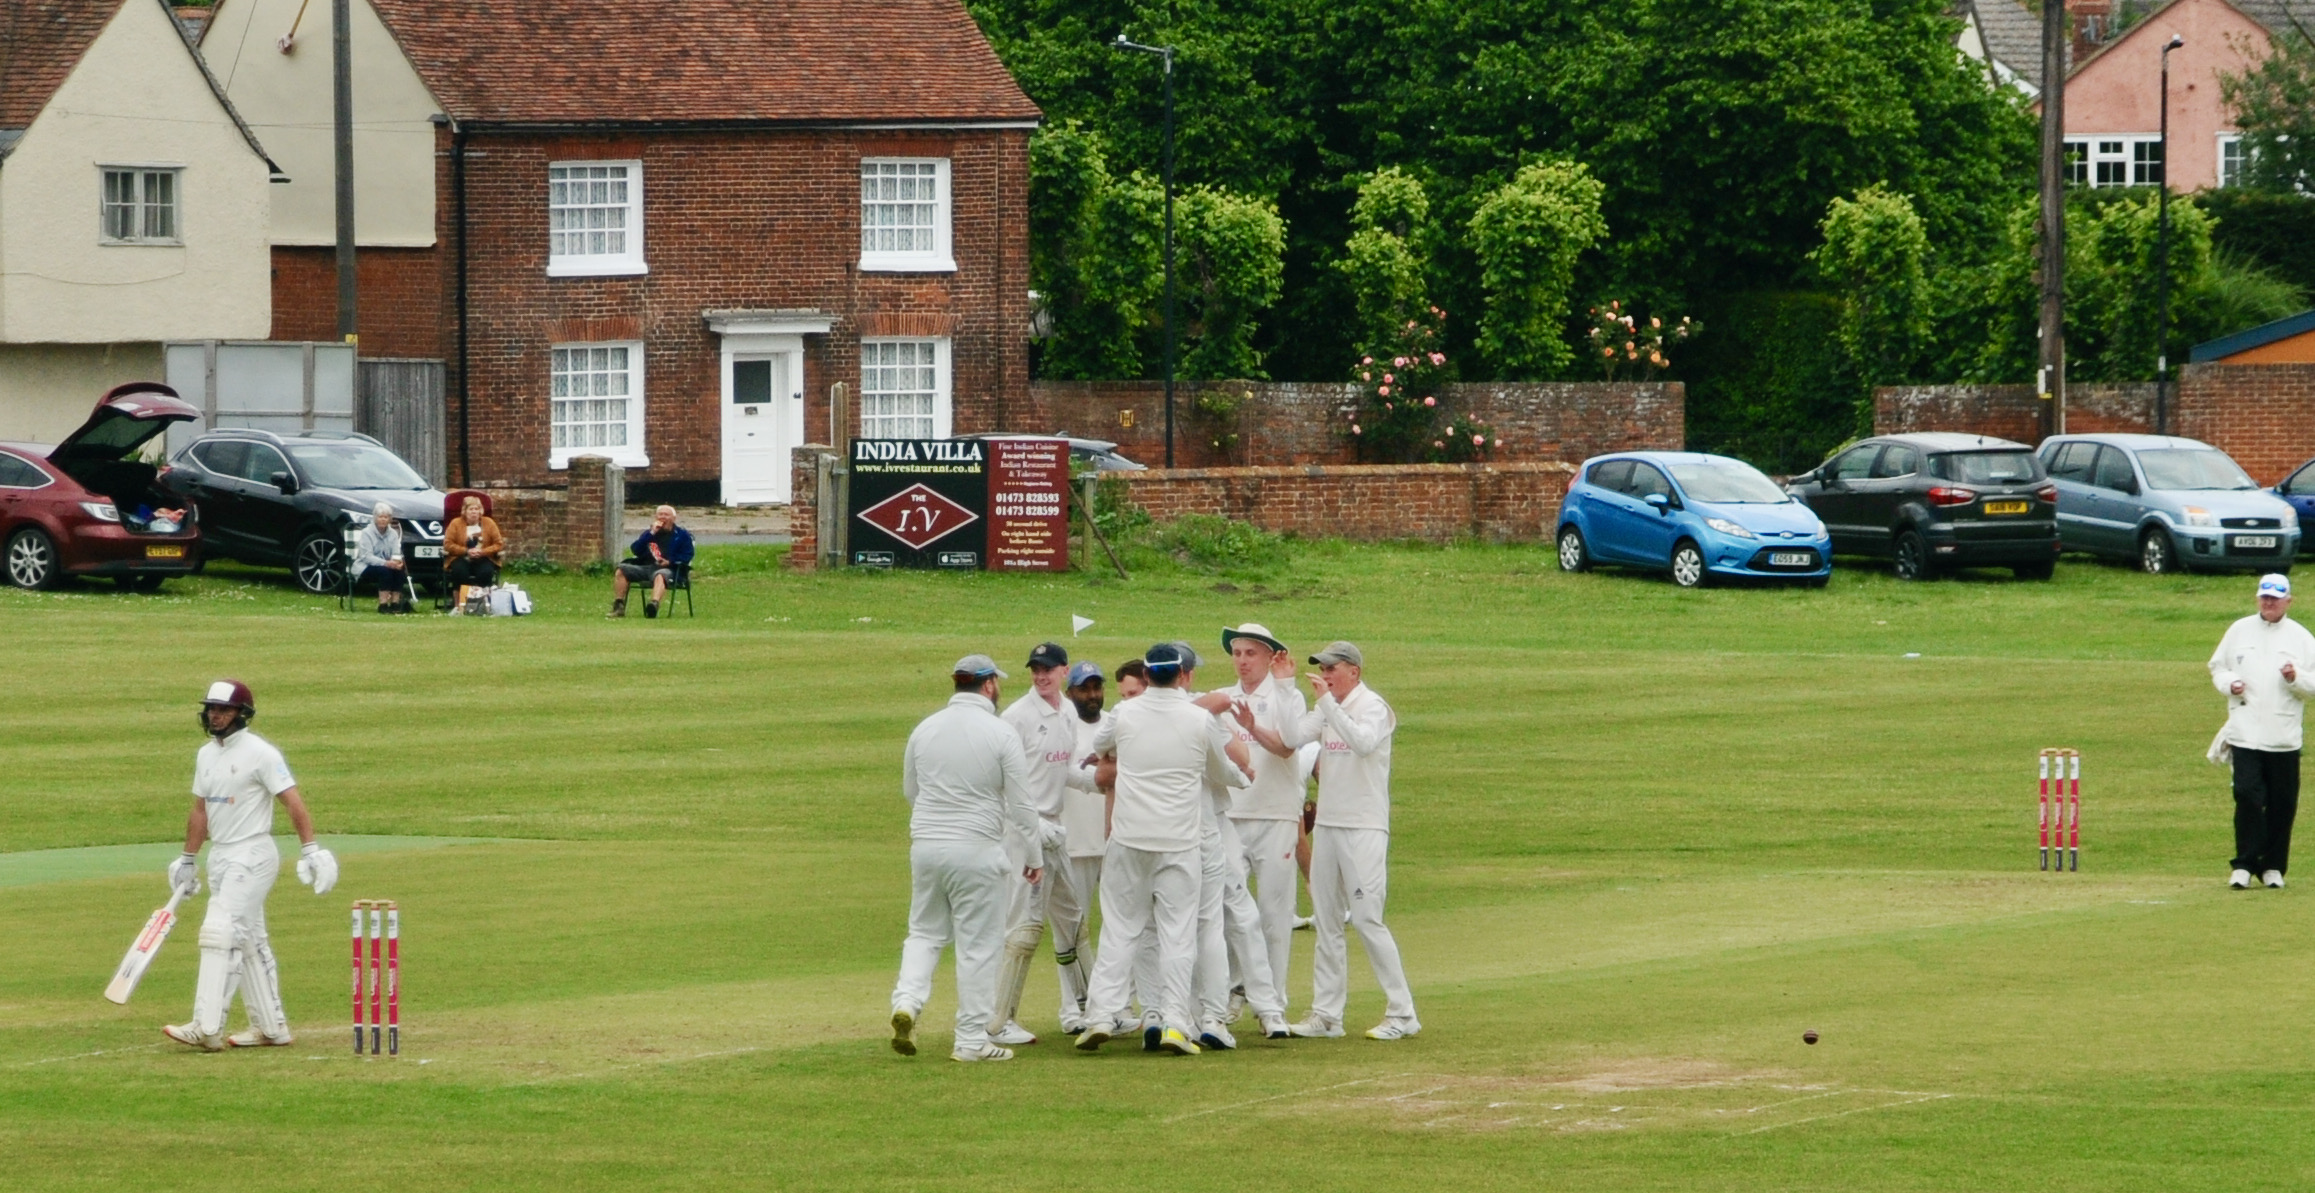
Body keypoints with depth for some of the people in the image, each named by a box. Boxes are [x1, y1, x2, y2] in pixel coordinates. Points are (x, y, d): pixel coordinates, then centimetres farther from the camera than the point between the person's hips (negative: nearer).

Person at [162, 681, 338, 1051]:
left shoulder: (259, 753, -12)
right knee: (249, 941, 11)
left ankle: (207, 1028, -21)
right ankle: (272, 1027, 17)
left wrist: (310, 849, -24)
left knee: (221, 933, -17)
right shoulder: (206, 755, 12)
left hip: (252, 855, -9)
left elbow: (293, 801, -16)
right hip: (220, 857, 9)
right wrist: (188, 860, 21)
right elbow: (200, 811, 20)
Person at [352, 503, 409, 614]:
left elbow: (396, 553, -2)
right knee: (384, 571, -34)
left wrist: (396, 561, -28)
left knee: (399, 570, -25)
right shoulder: (367, 533, -10)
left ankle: (395, 603, -25)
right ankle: (383, 605, -38)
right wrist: (385, 563, -35)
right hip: (364, 570, -5)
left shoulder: (393, 534, 6)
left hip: (386, 566, 5)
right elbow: (367, 556, -21)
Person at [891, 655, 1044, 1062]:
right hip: (977, 849, -4)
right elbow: (1020, 803, -6)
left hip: (926, 844, 4)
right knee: (979, 944, 3)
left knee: (925, 933, 16)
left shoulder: (925, 728, 5)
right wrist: (1035, 855, 6)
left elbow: (909, 791, 18)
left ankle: (907, 1002, -7)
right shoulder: (1000, 734, -8)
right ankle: (972, 1040, 5)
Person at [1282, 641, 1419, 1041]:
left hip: (1364, 828, -8)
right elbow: (1291, 738, -1)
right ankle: (1326, 1015, 11)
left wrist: (1328, 701, -30)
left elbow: (1363, 743, -29)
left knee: (1366, 919, -10)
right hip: (1327, 825, 8)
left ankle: (1402, 1013, -5)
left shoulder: (1373, 707, -9)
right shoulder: (1325, 710, 12)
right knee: (1326, 922, 8)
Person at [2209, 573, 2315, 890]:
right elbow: (2217, 666, 15)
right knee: (2247, 795, -10)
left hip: (2284, 738, 0)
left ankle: (2273, 866, 15)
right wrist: (2229, 683, -6)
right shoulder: (2239, 631, 10)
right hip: (2245, 732, 0)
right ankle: (2245, 864, -3)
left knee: (2282, 803, 3)